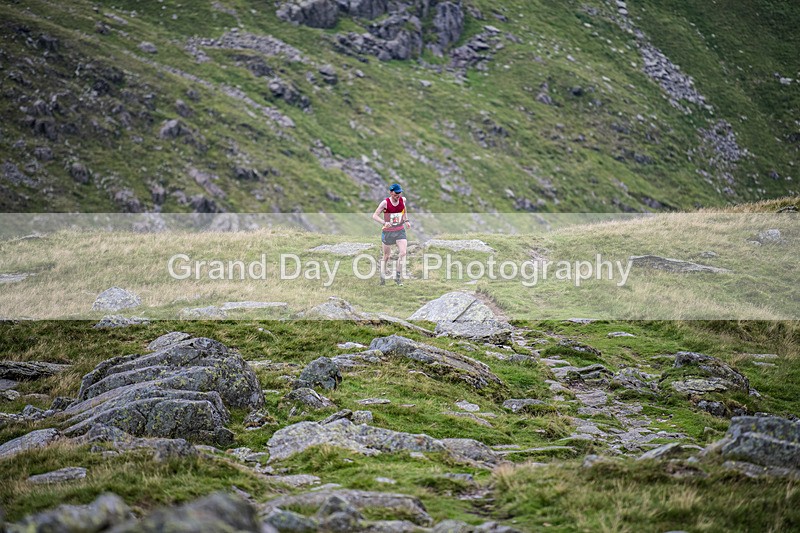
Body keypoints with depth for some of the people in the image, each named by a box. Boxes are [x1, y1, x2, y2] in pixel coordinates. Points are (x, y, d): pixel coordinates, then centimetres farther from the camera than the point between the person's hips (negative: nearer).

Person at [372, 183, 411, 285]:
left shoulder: (403, 200, -3)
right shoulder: (385, 203, -16)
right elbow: (375, 216, -19)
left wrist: (406, 220, 10)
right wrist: (384, 223, -33)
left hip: (400, 231, 3)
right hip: (388, 232, -3)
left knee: (403, 253, -15)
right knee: (386, 256, 8)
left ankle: (397, 276, -3)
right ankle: (383, 276, 27)